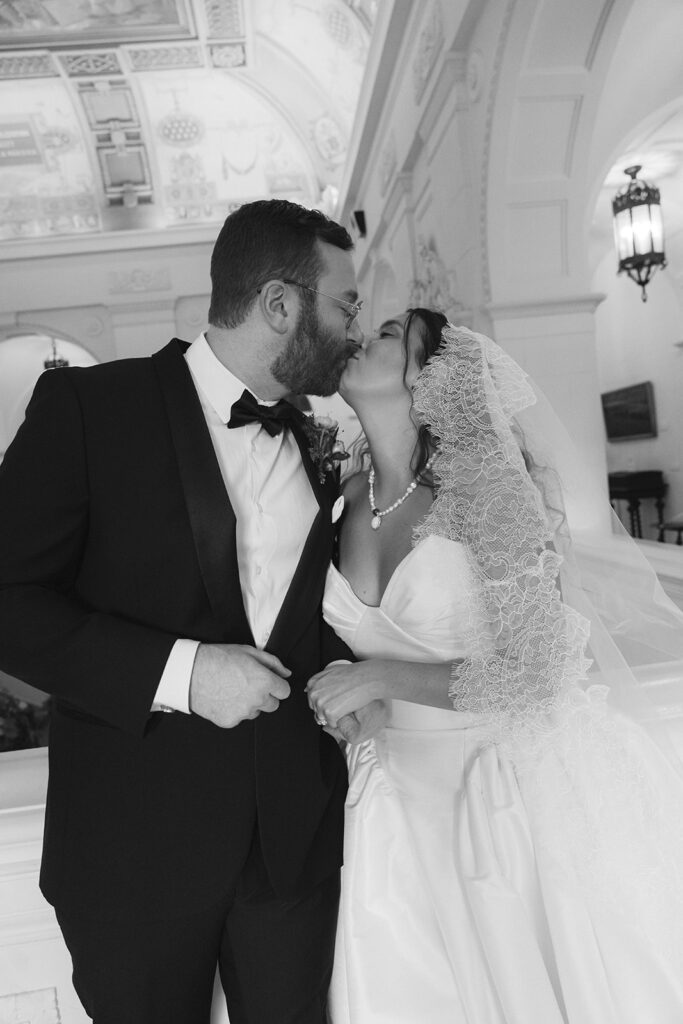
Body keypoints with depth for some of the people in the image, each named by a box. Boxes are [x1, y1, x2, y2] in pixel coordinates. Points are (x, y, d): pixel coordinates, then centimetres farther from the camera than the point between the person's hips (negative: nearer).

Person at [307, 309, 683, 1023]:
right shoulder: (345, 501, 0)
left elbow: (535, 675, -18)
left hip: (520, 786, -4)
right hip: (406, 787, 5)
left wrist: (382, 676, -20)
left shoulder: (485, 490, -16)